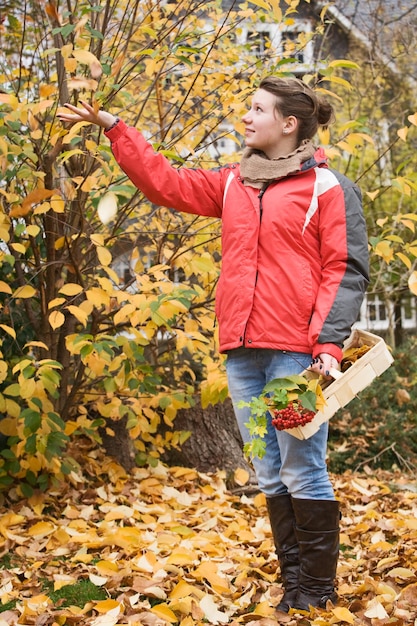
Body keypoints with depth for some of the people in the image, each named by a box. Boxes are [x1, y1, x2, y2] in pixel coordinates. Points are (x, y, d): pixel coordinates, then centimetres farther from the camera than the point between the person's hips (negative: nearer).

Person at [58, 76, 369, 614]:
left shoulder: (327, 187, -1)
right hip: (242, 350, 6)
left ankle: (318, 589, 7)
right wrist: (113, 127, 15)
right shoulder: (233, 183, 16)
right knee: (270, 476, 9)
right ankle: (292, 582, 18)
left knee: (302, 471, -4)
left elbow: (345, 270, -6)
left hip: (296, 351, -6)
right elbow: (166, 183, 19)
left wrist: (328, 343, -16)